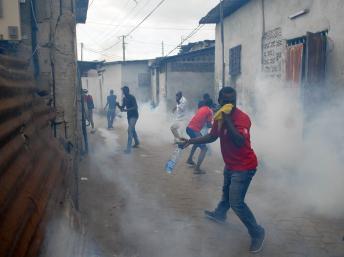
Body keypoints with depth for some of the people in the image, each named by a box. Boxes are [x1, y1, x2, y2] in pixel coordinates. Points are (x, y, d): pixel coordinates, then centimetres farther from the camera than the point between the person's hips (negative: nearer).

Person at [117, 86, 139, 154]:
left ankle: (129, 148, -17)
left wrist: (126, 110, -31)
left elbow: (135, 107, -23)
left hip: (134, 115, -9)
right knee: (132, 129, 19)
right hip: (129, 116, 9)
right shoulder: (124, 99, 7)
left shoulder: (132, 97, -17)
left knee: (130, 130, -15)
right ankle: (137, 143, 37)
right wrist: (118, 105, -11)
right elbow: (122, 107, 10)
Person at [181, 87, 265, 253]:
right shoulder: (220, 116, 0)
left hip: (244, 166, -9)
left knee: (236, 202, -10)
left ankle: (257, 233, 9)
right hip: (230, 164, 9)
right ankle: (220, 214, 56)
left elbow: (239, 142, -42)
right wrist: (191, 141, 6)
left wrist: (227, 120, -41)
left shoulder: (242, 118, -27)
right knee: (226, 191, 30)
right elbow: (212, 136, 13)